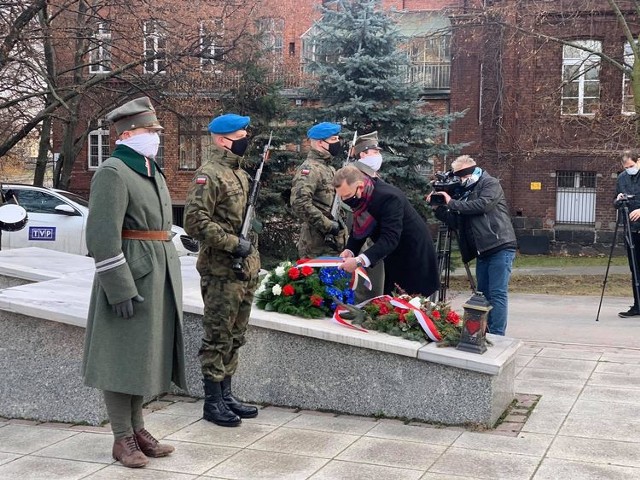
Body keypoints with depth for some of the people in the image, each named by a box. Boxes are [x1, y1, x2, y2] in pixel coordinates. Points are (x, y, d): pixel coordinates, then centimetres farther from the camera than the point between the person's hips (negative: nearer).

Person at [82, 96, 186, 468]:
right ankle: (123, 438, 11)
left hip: (158, 277, 9)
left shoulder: (152, 171, 16)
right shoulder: (113, 172, -12)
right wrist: (120, 289, -22)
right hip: (130, 276, -9)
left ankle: (138, 428, 26)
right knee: (123, 359, 1)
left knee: (145, 355, 15)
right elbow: (103, 236, -19)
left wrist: (168, 280, 20)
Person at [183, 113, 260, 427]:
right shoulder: (209, 175, -14)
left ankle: (226, 395, 24)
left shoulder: (240, 173, 16)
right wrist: (233, 244, -21)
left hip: (245, 269, 9)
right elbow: (195, 221, -23)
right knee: (218, 337, -1)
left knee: (234, 337, 14)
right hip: (221, 271, -9)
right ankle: (212, 402, 8)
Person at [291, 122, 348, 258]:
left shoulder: (330, 168, 18)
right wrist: (328, 225, -22)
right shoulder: (309, 169, -13)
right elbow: (300, 203, -26)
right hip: (317, 244, -9)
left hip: (336, 241, 9)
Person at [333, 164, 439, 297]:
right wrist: (350, 250, -19)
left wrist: (359, 260, -47)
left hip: (414, 254, -8)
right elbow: (358, 229, 2)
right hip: (394, 258, 8)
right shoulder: (359, 198, -6)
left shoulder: (388, 197, -31)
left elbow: (390, 238, -38)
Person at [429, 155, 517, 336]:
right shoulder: (466, 192, 18)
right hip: (483, 251, 8)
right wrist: (438, 208, 4)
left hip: (500, 247, -8)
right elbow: (457, 222, 17)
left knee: (497, 293, -11)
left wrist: (452, 203, -13)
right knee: (484, 294, 10)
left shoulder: (490, 184, -1)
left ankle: (497, 336, -13)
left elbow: (483, 204, -20)